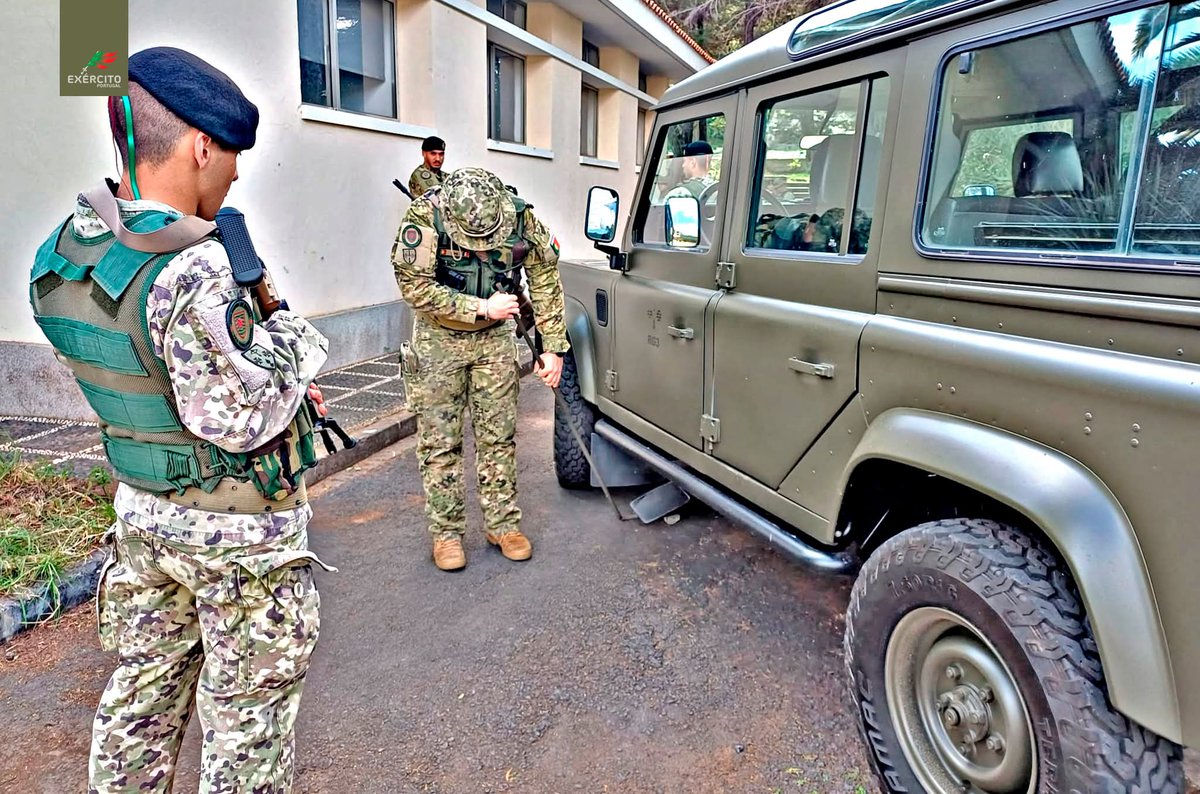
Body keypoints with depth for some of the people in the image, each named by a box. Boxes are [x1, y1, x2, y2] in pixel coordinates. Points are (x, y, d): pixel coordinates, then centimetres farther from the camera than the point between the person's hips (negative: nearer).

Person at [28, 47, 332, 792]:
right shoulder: (191, 270, -28)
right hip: (237, 531, -7)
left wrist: (273, 379, 6)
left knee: (146, 686, 25)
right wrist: (294, 340, -10)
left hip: (142, 509, 8)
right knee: (247, 714, 12)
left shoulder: (64, 251, 0)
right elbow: (239, 418, -25)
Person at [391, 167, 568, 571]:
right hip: (439, 340, -2)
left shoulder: (522, 217, -18)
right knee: (440, 442, 1)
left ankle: (503, 524, 19)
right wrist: (482, 308, -24)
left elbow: (546, 279, -8)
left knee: (498, 436, 6)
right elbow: (415, 287, -24)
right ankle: (446, 532, 14)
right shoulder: (424, 218, -26)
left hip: (494, 338, 2)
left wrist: (554, 347, -10)